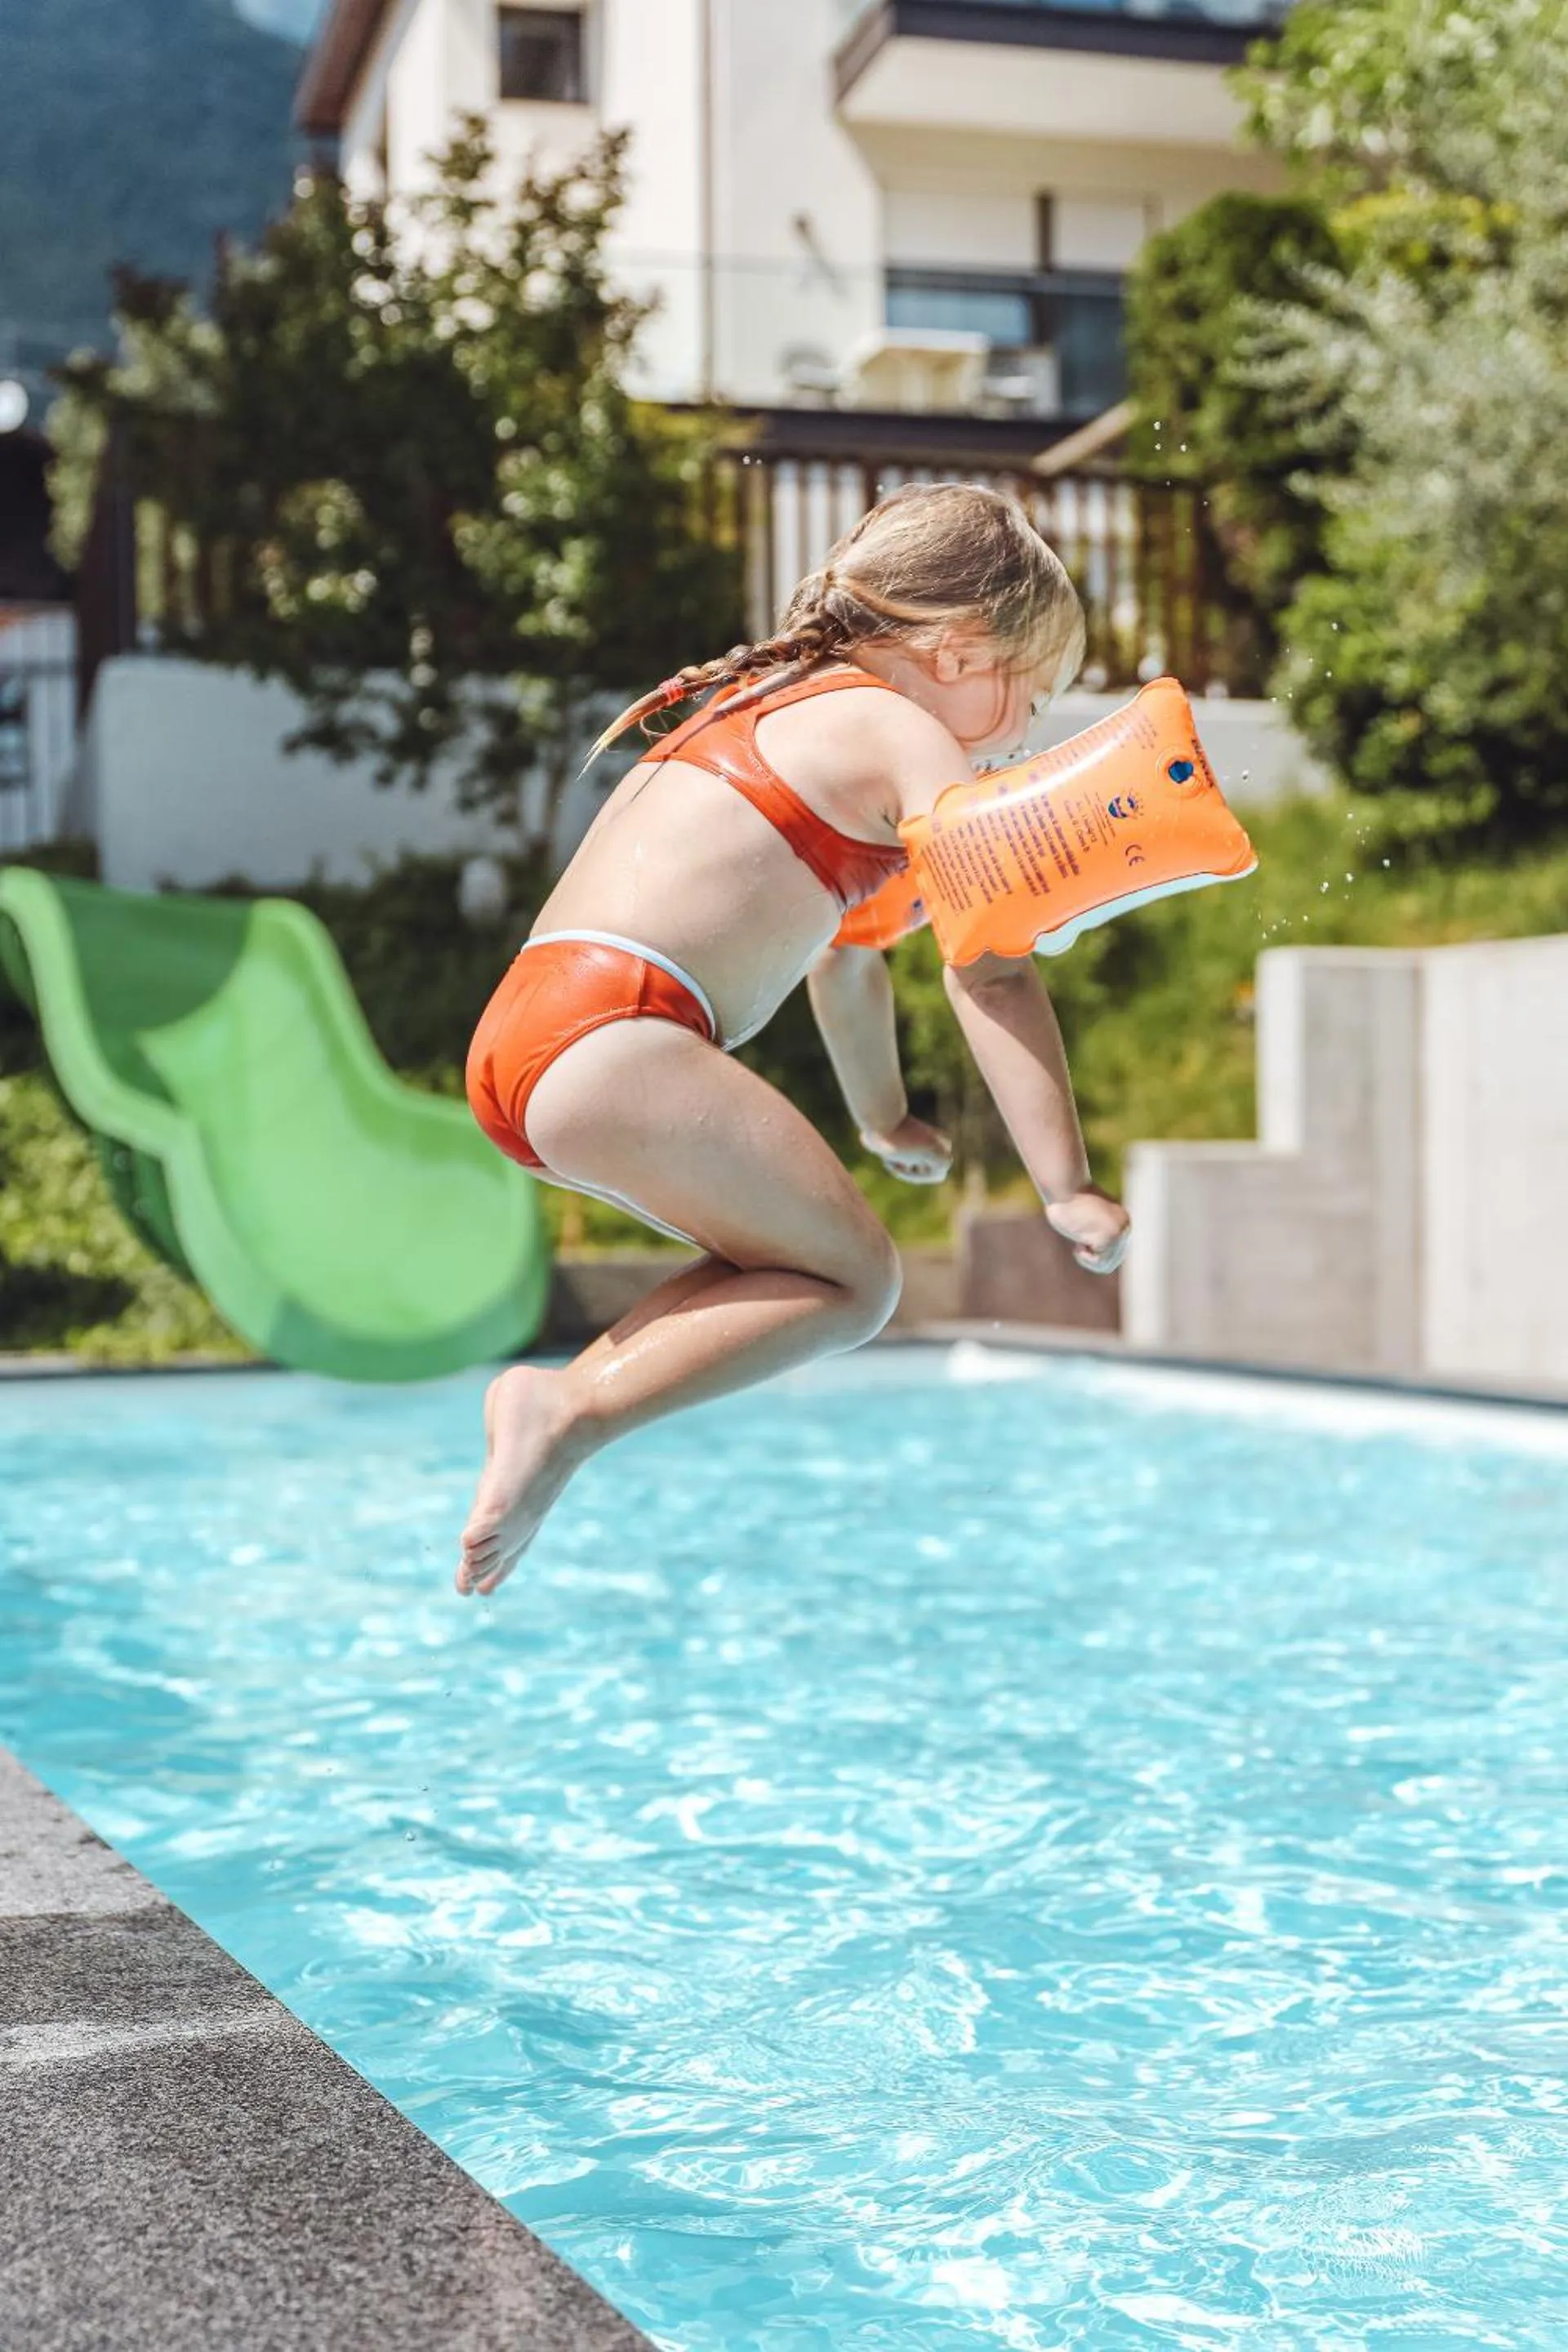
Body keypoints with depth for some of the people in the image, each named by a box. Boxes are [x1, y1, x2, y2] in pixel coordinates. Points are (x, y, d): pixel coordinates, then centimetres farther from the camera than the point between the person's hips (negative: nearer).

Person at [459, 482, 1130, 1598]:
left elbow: (847, 954, 41)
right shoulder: (908, 738, 1)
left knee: (793, 1252, 20)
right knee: (854, 1282, -1)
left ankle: (577, 1385, 8)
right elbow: (992, 973, -7)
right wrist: (1067, 1187, -5)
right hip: (614, 1039, -10)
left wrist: (887, 1120, 52)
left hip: (520, 1035, 10)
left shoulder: (783, 707, 30)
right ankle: (573, 1412, -14)